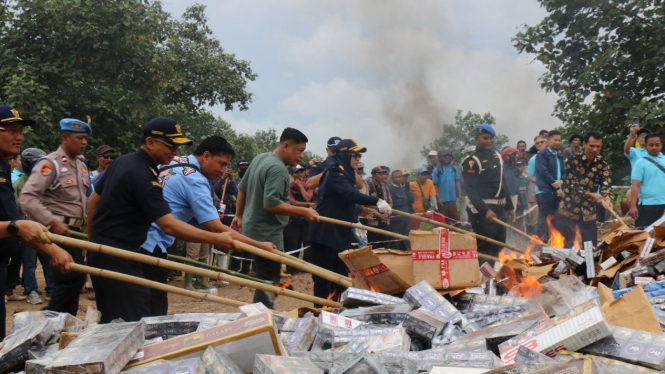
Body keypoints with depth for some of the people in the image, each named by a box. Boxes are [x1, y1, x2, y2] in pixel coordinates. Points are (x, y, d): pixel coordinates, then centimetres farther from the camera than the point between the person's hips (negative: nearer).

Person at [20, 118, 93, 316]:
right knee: (73, 277, -14)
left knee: (73, 279, 11)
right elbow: (27, 197, -20)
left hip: (75, 230, 8)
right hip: (59, 229, -8)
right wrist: (52, 222, -24)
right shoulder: (50, 164, -11)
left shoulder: (82, 166, 15)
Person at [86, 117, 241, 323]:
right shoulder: (142, 175, -21)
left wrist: (93, 239, 28)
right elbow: (169, 225, -27)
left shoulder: (121, 161, 9)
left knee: (110, 321, 17)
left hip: (99, 250, 10)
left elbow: (93, 200, 19)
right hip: (118, 255, -10)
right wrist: (216, 239, -26)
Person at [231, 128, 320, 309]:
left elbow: (242, 189, 21)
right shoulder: (278, 169, -19)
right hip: (268, 235, -10)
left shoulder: (259, 158, 12)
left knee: (264, 279, 18)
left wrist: (239, 215, 30)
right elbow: (271, 204, -28)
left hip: (251, 229, 10)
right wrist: (304, 212, -25)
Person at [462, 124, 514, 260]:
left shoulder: (496, 157, 16)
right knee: (485, 249, -8)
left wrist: (509, 206, 20)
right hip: (482, 211, -8)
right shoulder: (471, 161, -9)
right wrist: (485, 210, -28)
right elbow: (471, 191, -17)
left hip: (500, 209, 8)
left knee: (498, 248, 15)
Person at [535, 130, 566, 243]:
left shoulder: (559, 156, 20)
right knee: (544, 218, -6)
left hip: (558, 191, 7)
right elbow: (543, 172, -12)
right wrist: (556, 186, -12)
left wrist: (561, 181, -7)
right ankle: (541, 241, -3)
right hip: (546, 191, -7)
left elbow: (563, 171, 17)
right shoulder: (542, 154, -3)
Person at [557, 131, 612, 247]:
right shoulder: (573, 161, -6)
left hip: (588, 211, 3)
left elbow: (606, 184, -8)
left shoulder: (602, 165, 4)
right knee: (566, 246, -1)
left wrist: (607, 198, -31)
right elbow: (572, 185, -14)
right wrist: (591, 195, -29)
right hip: (569, 209, -3)